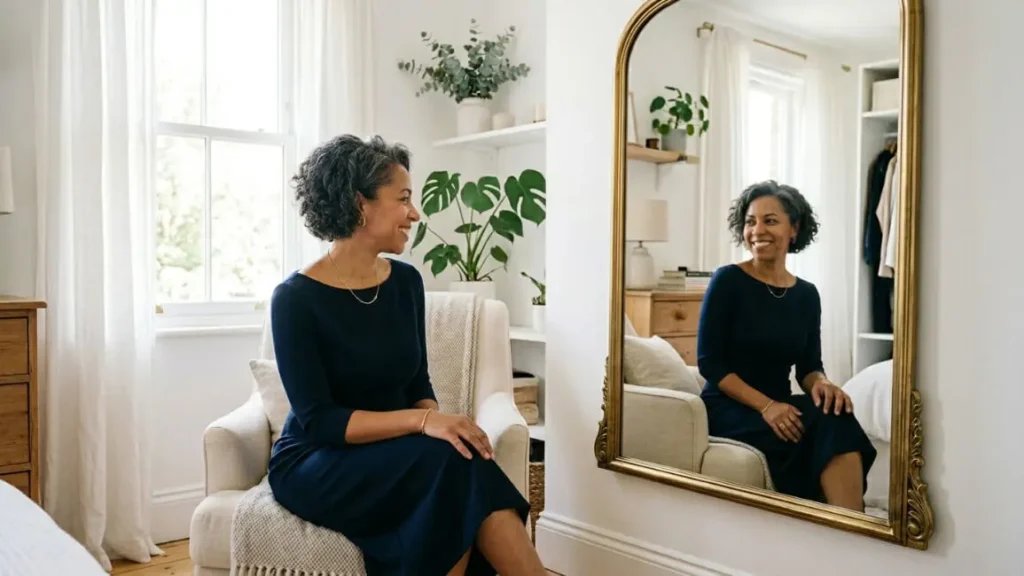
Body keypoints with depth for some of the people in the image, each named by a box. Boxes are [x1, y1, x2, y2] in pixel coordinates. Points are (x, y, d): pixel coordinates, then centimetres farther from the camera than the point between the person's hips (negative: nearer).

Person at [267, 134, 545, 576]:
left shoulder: (407, 282, 1)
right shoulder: (296, 298, -15)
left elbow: (418, 386, 6)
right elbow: (318, 421, -19)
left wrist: (435, 419, -17)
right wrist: (422, 421, -29)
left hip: (393, 457, 5)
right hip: (315, 464, -4)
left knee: (464, 462, -29)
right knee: (452, 461, -30)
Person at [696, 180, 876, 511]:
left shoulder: (806, 294, 9)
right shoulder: (728, 280, -6)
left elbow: (808, 367, 8)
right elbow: (709, 362, -10)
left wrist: (821, 383, -17)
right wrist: (765, 405, -22)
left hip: (779, 407, 5)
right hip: (729, 408, -4)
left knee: (834, 413, -29)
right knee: (827, 425, -29)